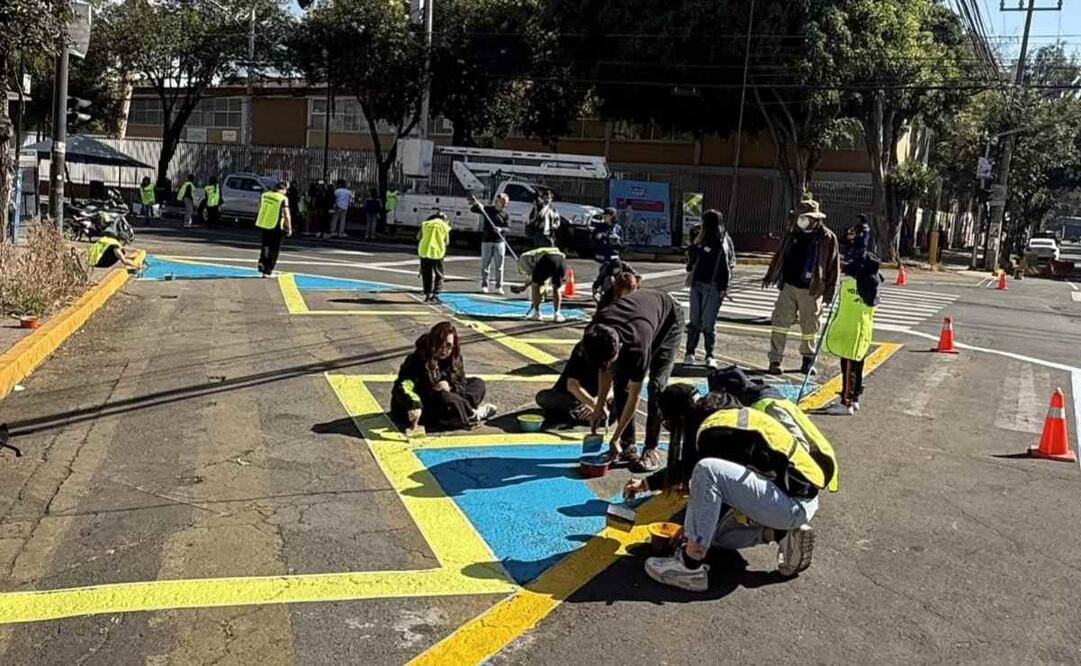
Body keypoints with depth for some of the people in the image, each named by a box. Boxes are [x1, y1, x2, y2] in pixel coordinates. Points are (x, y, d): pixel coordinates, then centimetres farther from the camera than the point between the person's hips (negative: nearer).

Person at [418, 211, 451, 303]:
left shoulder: (425, 224, 9)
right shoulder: (444, 226, 3)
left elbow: (418, 237, 15)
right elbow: (447, 242, 8)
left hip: (424, 251, 3)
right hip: (437, 252, -3)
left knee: (426, 275, 13)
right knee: (438, 275, 9)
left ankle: (427, 295, 14)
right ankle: (435, 295, 3)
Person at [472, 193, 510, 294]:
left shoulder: (506, 215, 2)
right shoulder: (487, 209, 3)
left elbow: (508, 228, -7)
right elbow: (473, 209, 3)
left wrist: (500, 229, -28)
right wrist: (475, 204, -19)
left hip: (499, 242, 0)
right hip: (487, 241, 0)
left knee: (499, 266, 2)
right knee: (485, 264, 3)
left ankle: (499, 287, 9)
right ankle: (484, 285, 11)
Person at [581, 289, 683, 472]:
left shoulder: (638, 344, -44)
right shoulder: (595, 335, -29)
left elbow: (634, 395, -33)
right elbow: (604, 371, -7)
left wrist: (614, 439, -28)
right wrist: (600, 407, -5)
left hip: (668, 318, -5)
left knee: (656, 386, -18)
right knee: (620, 381, -7)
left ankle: (651, 450, -12)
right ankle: (628, 445, 1)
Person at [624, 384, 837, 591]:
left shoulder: (714, 431, -18)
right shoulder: (723, 416, 12)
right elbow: (685, 466, 25)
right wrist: (647, 483, 32)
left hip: (795, 503, -10)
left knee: (707, 471, -26)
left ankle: (689, 567, -20)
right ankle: (782, 534, 7)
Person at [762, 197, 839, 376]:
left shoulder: (827, 238, -5)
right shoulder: (792, 233, 6)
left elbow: (833, 265, -2)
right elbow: (780, 255, 18)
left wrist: (830, 291, -4)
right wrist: (770, 276, 20)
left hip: (811, 290, -3)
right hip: (788, 286, 3)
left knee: (809, 328, 8)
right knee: (780, 322, -3)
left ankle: (808, 358, 25)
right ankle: (775, 360, 0)